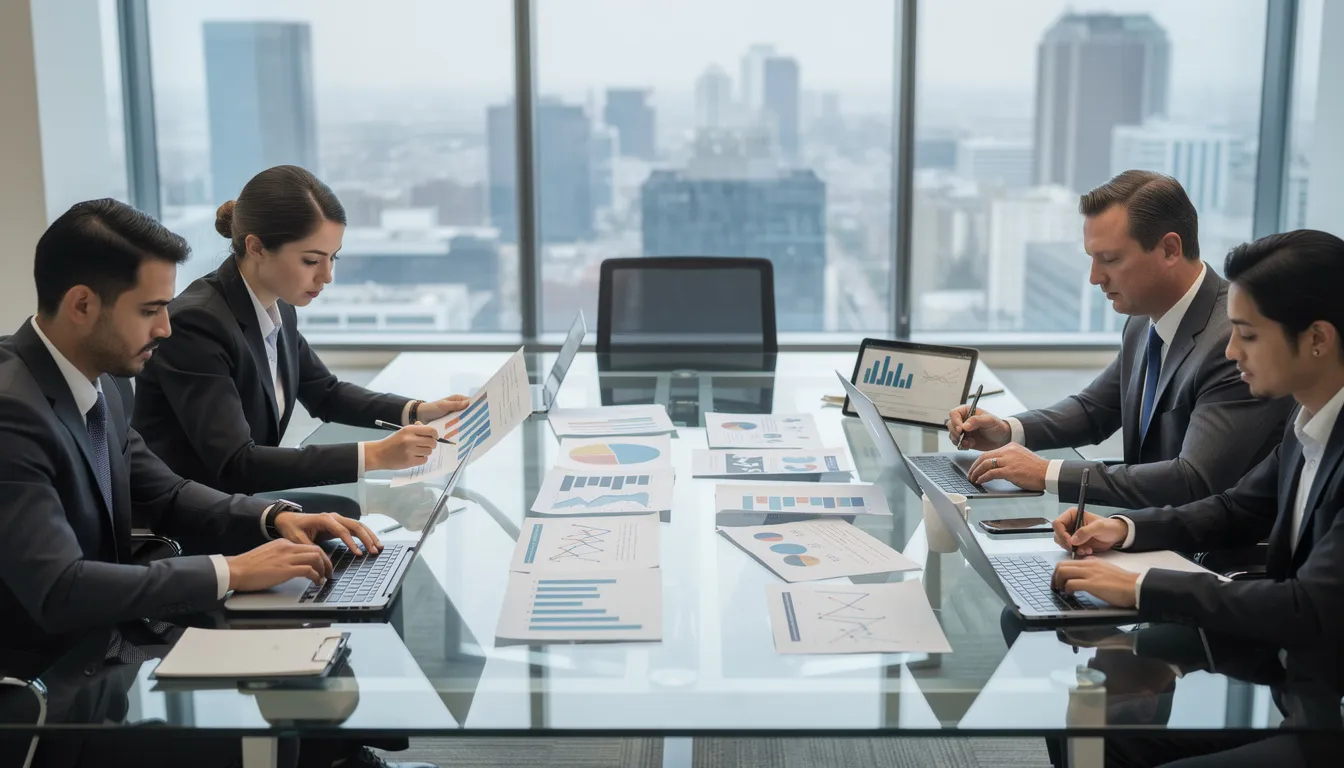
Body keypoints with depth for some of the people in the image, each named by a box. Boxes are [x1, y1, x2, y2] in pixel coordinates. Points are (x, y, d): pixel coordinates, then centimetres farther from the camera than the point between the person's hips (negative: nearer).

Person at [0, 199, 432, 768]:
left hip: (116, 630, 8)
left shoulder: (93, 382, 3)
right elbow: (59, 591, -30)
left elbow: (165, 495, 13)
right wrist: (229, 572, -24)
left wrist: (275, 518, -4)